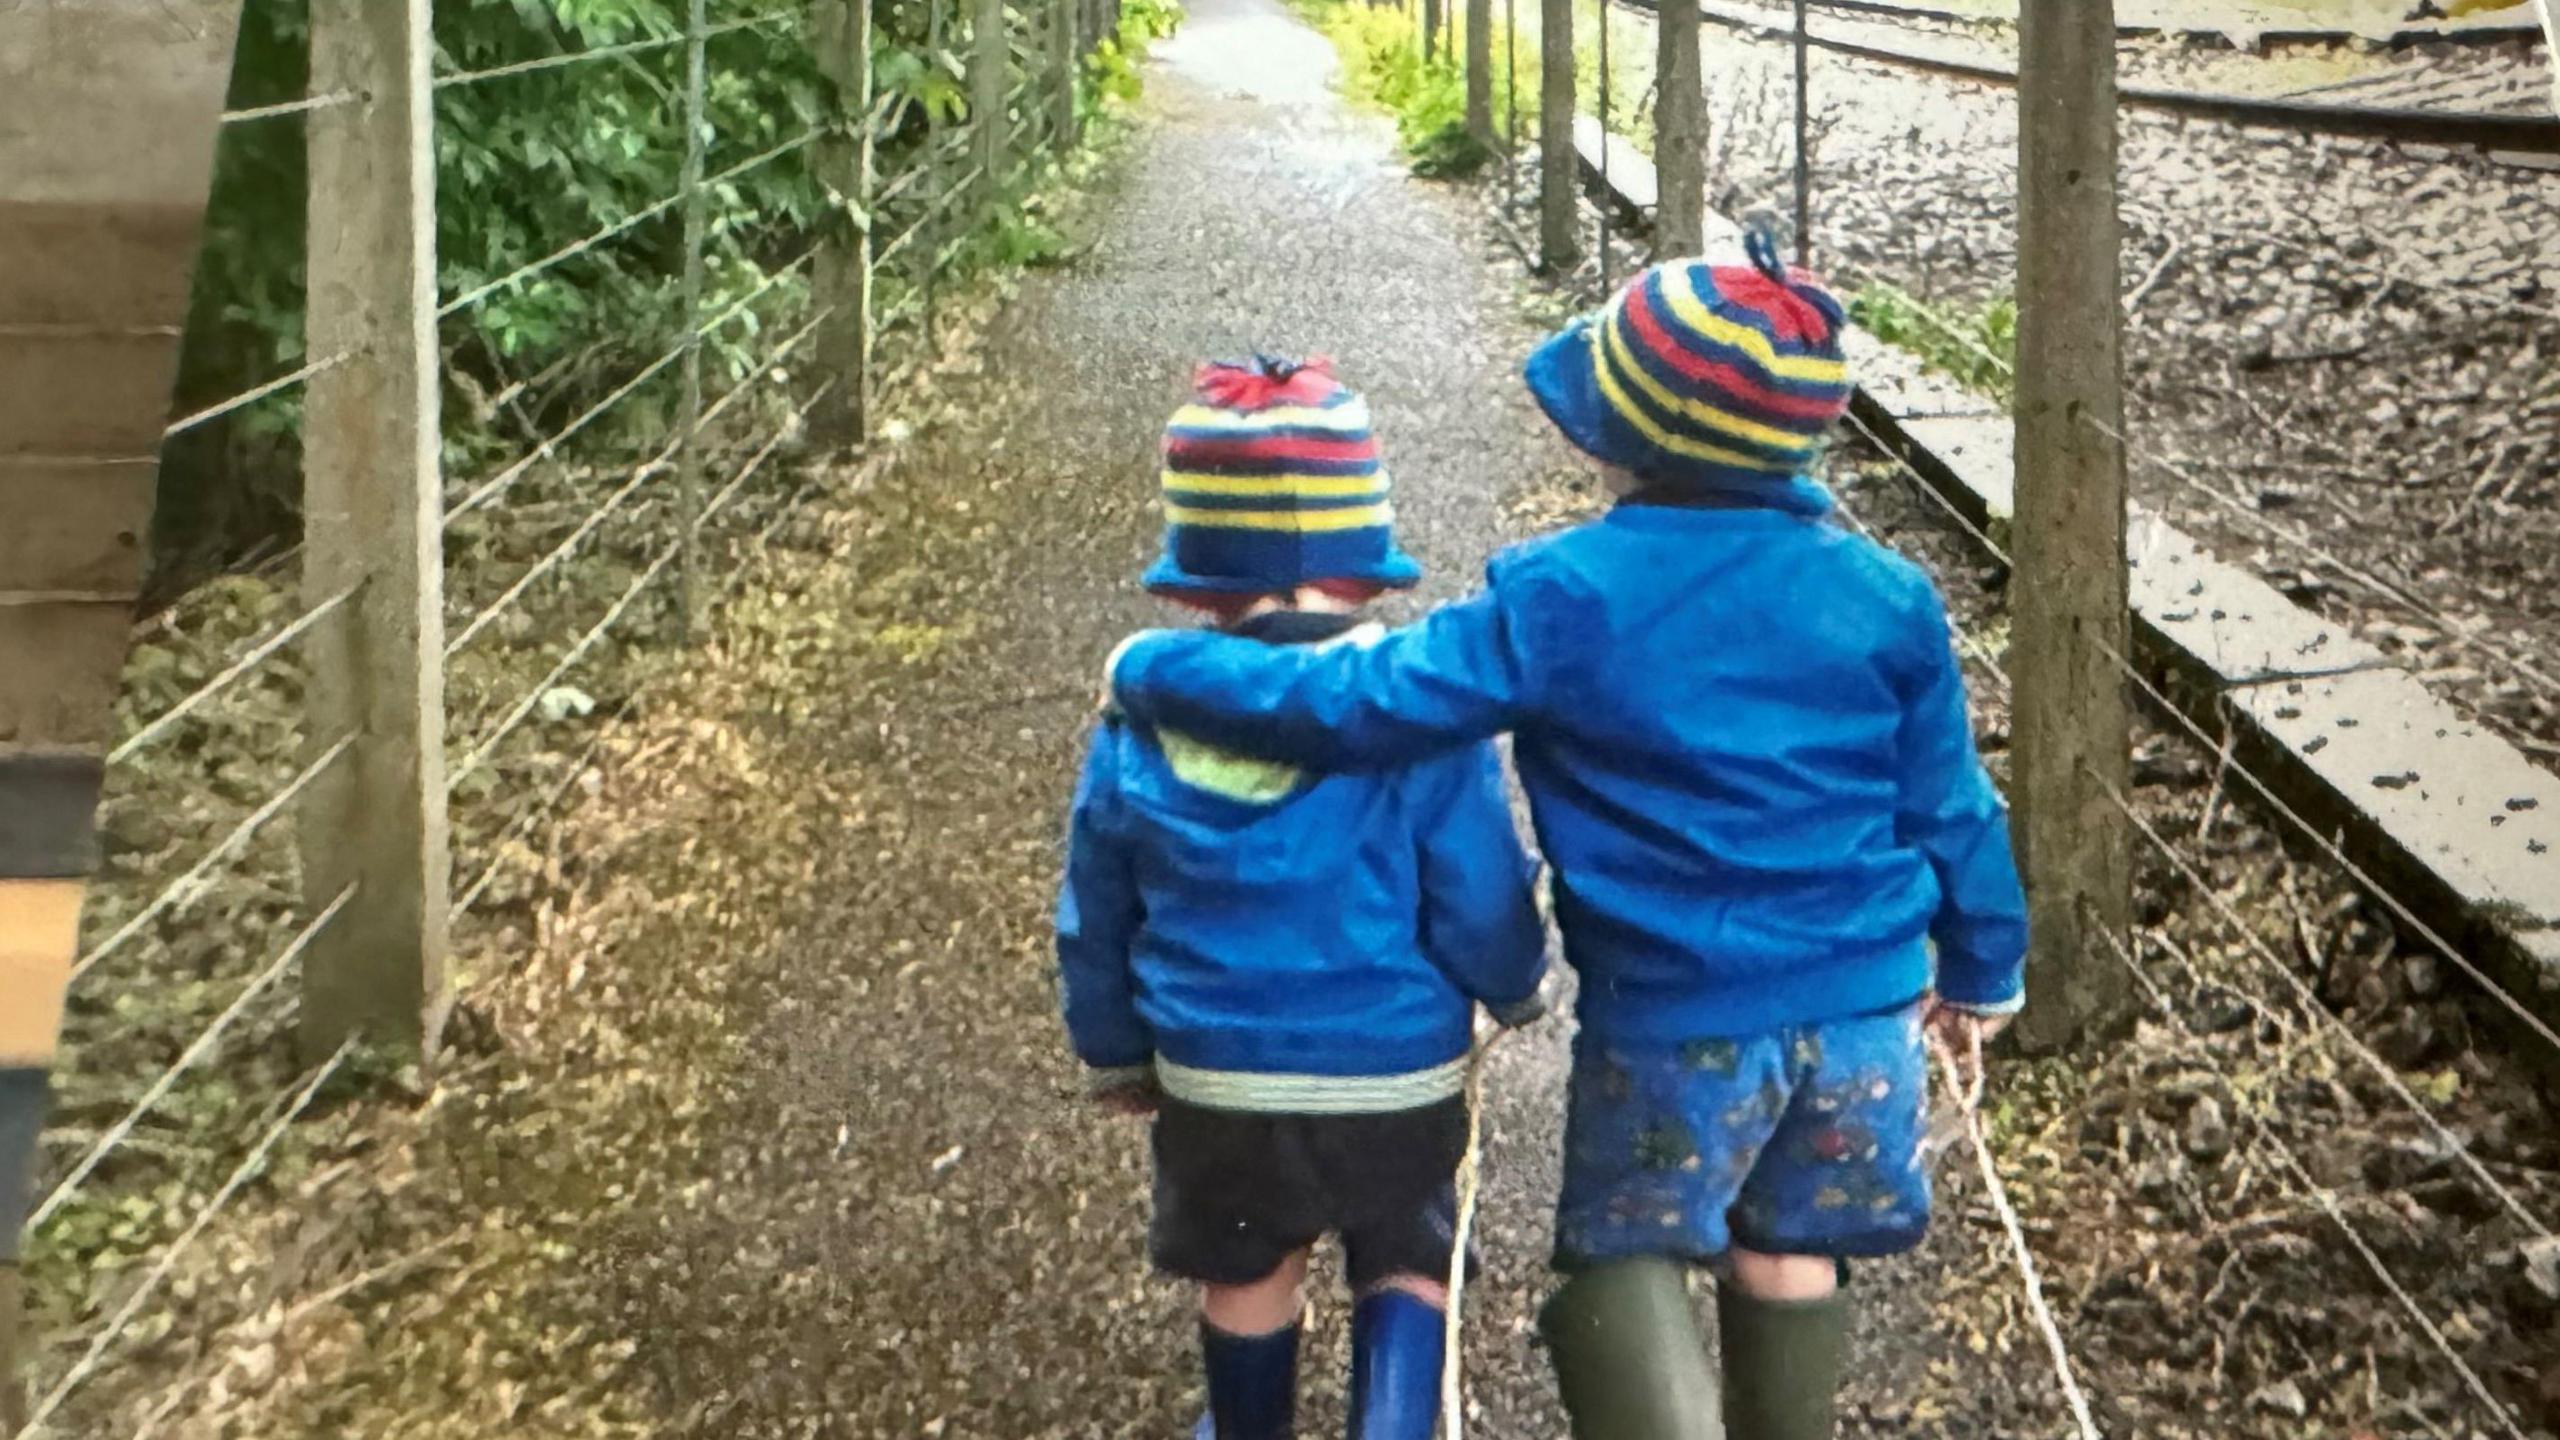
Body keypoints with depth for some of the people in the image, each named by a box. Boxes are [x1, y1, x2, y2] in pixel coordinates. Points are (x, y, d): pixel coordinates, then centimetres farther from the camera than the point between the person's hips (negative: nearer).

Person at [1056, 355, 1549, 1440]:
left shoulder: (1143, 727, -10)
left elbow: (1095, 923, 2)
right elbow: (1482, 906, -13)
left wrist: (1117, 1054, 20)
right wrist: (1514, 989, 10)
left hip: (1215, 1076, 2)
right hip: (1398, 1070, -2)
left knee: (1247, 1273, 25)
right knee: (1406, 1265, 21)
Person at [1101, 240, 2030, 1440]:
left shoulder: (1564, 600, -17)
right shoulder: (1881, 598, -4)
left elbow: (1355, 706, -16)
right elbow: (1949, 806, 5)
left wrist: (1157, 670, -3)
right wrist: (1981, 967, 21)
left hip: (1674, 1023, -4)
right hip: (1861, 1006, 4)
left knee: (1625, 1254, 11)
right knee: (1787, 1254, 19)